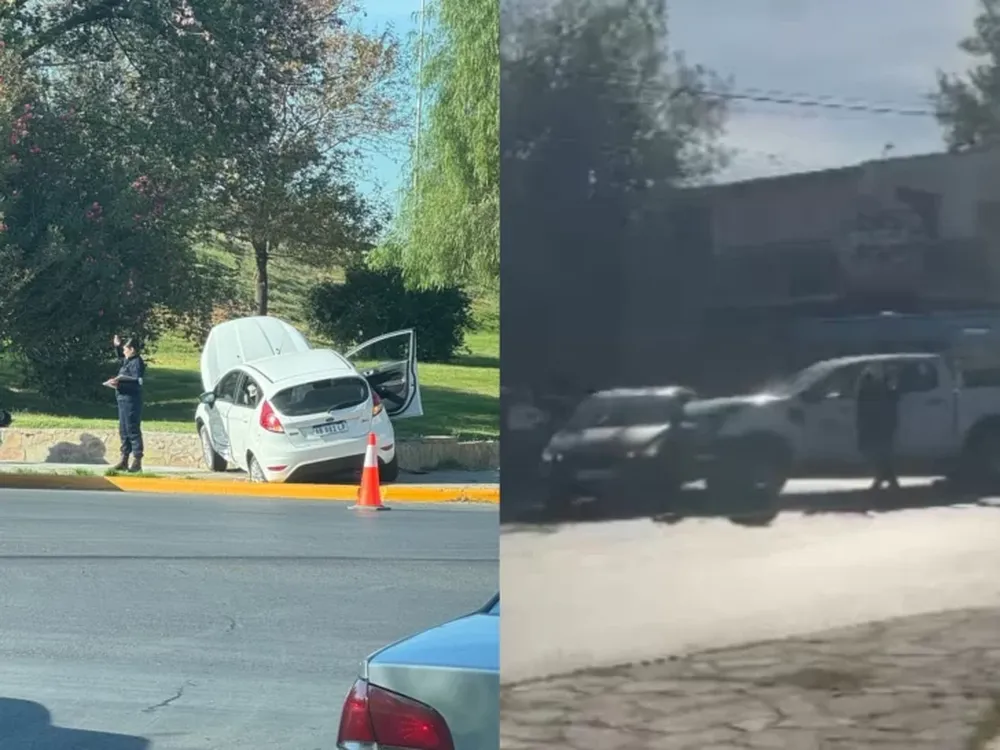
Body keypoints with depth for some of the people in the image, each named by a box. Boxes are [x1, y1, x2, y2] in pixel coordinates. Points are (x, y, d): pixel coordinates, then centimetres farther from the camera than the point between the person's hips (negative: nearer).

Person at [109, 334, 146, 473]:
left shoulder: (136, 363, -15)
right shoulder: (127, 361, 14)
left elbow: (137, 383, -23)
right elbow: (120, 358, 38)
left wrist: (119, 383, -25)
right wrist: (117, 346, 22)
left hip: (131, 401, -10)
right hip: (123, 399, 10)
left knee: (133, 430, -7)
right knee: (123, 430, 13)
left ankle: (137, 461, -4)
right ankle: (124, 459, 19)